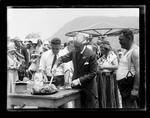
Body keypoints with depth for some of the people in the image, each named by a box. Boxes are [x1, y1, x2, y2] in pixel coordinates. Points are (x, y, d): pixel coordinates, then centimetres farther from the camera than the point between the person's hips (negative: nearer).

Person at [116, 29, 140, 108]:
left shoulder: (135, 51, -14)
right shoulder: (126, 51, 18)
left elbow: (138, 71, -21)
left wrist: (135, 89, -25)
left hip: (130, 86, -10)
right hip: (124, 86, 10)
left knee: (130, 106, -9)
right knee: (125, 106, 14)